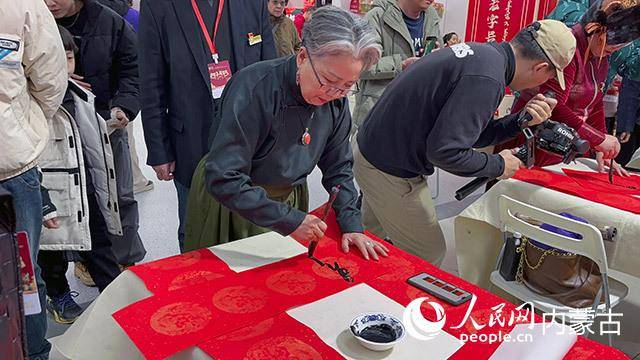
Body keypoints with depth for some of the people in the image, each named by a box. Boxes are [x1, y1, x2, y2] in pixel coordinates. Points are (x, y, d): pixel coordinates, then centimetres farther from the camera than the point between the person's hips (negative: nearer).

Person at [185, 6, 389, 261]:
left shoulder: (336, 100, -11)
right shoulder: (255, 89, -30)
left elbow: (338, 169, 0)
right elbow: (223, 179, -33)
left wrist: (352, 225, -10)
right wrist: (288, 220, -34)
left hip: (288, 199, 5)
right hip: (232, 202, -5)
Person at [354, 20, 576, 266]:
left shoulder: (481, 52, 5)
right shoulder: (487, 79, -26)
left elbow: (468, 133, 8)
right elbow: (444, 151, -28)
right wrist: (498, 165, -13)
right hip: (390, 172, -10)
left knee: (371, 243, 26)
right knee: (429, 255, 7)